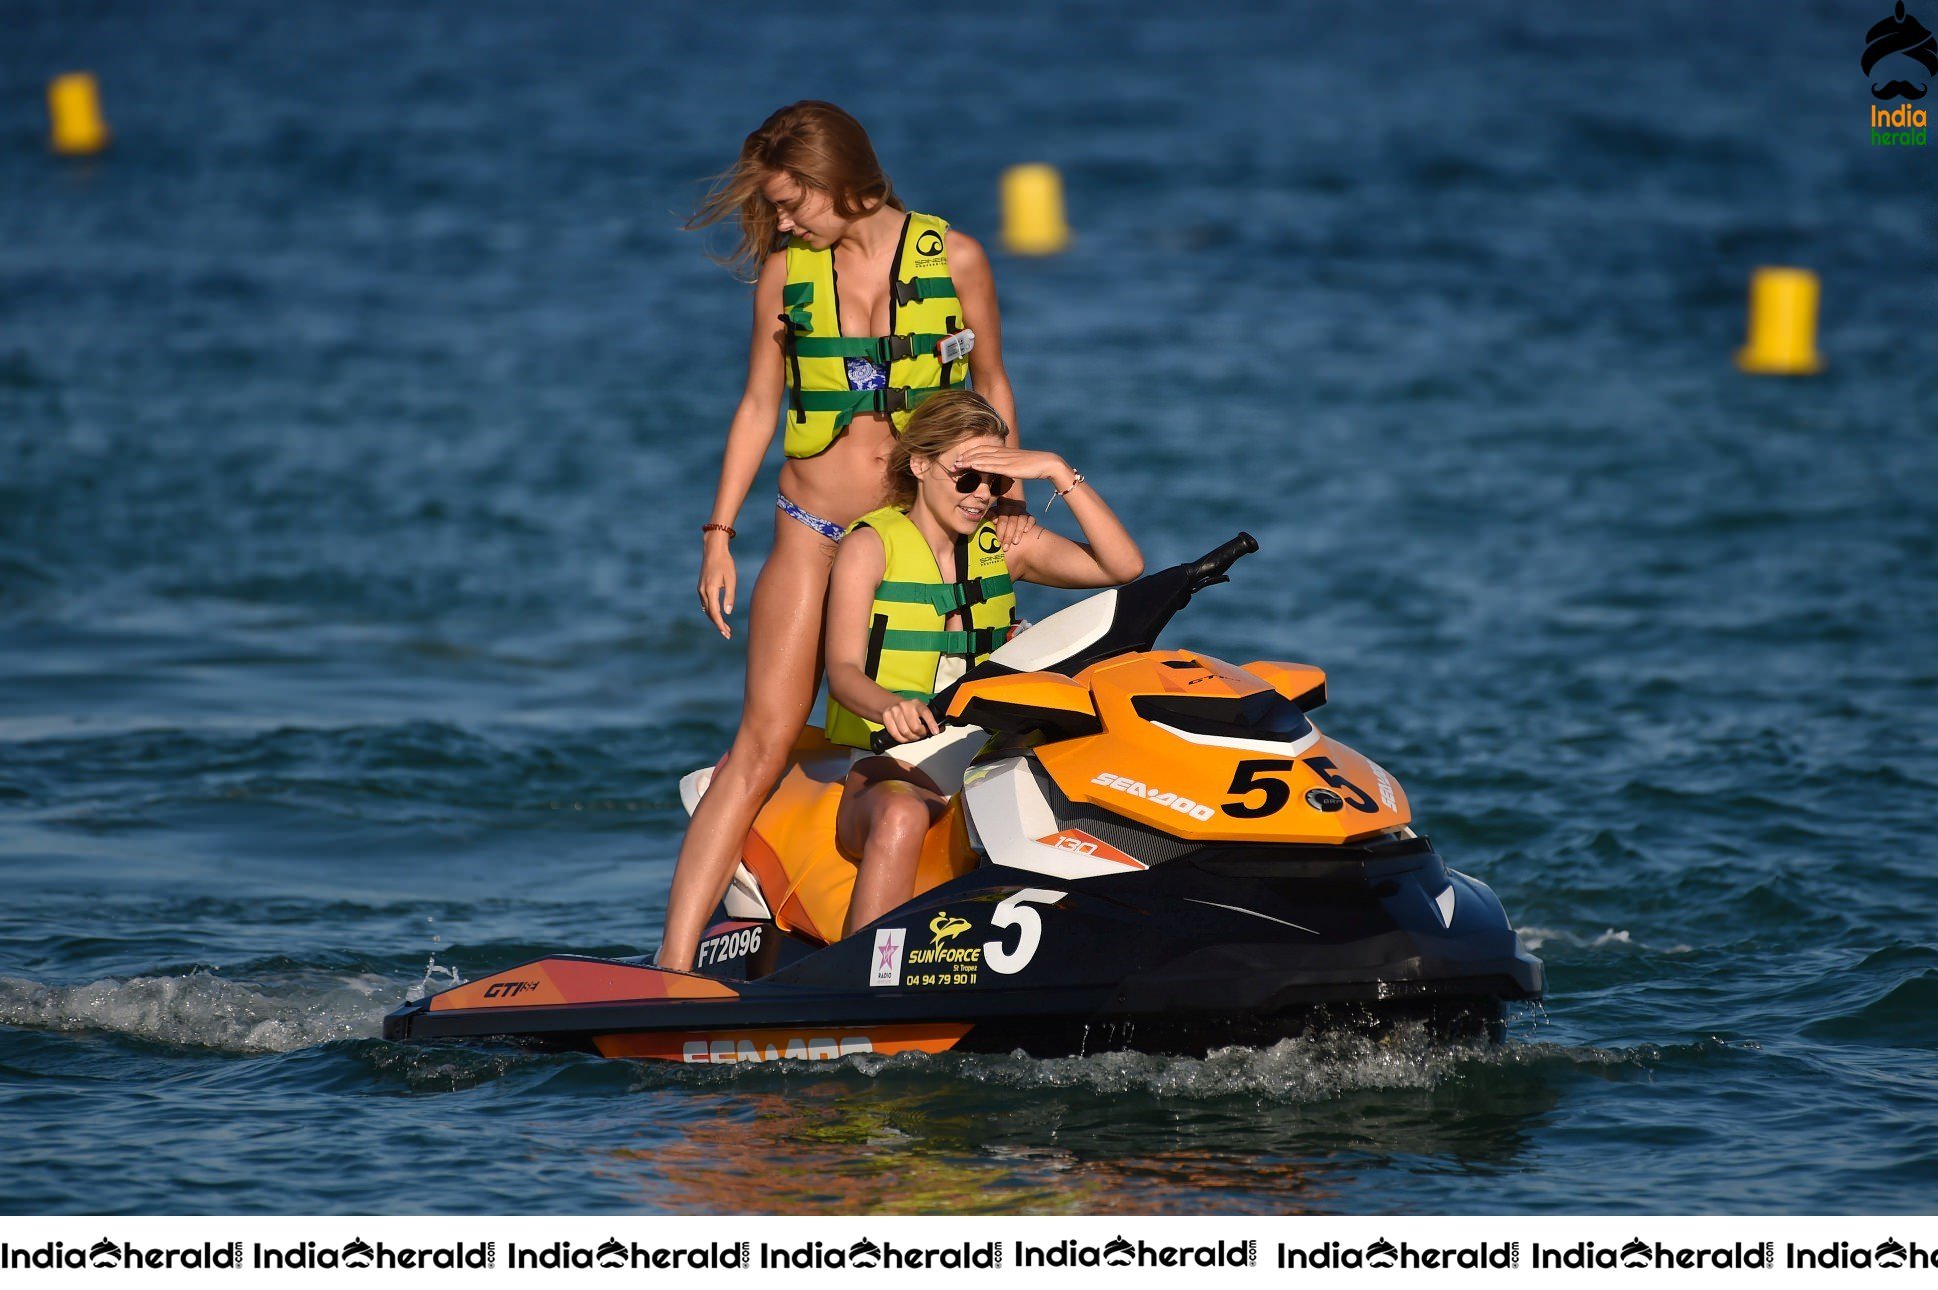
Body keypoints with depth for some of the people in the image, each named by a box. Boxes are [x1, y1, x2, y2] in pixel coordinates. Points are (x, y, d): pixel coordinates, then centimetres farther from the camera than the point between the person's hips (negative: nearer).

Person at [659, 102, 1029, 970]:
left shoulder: (952, 259, 0)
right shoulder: (785, 271, 4)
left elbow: (991, 385, 10)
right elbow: (759, 403, 9)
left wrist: (1009, 500, 3)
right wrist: (718, 532, 5)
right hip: (812, 532, 0)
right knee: (764, 741, -11)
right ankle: (674, 958, -17)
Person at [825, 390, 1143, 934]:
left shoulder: (1002, 545, 13)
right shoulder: (871, 545, 0)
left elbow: (1123, 566, 1)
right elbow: (843, 670, -13)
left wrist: (1058, 471, -7)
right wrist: (891, 708, -36)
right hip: (885, 769, -4)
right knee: (901, 816, -40)